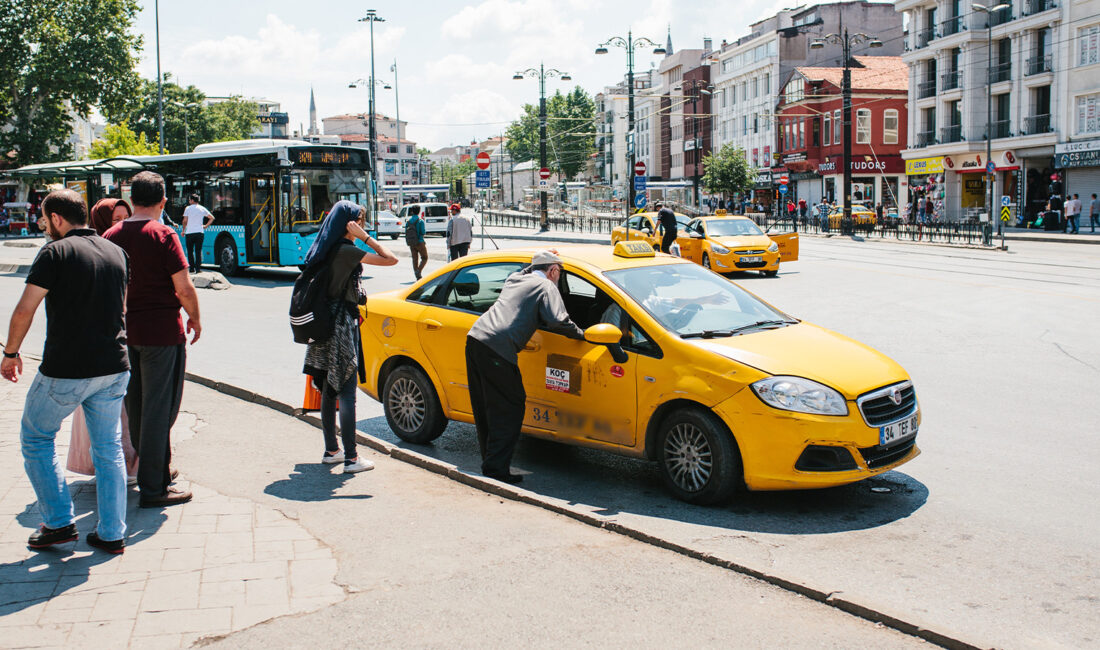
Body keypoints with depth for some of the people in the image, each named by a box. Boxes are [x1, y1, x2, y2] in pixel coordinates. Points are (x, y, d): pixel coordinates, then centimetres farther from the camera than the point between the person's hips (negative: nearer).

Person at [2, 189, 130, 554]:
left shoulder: (56, 252, -10)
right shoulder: (117, 253, 9)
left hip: (65, 371, -5)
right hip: (113, 367, 5)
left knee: (36, 439, 15)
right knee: (108, 448, 13)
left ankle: (58, 523, 12)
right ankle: (112, 534, 14)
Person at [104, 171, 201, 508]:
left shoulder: (111, 235, 5)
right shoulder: (163, 235, -12)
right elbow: (184, 288, -14)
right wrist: (195, 318, 2)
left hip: (123, 330, 6)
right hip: (161, 331, -6)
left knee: (136, 406, 18)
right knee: (159, 409, -1)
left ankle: (148, 470, 32)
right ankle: (154, 487, 3)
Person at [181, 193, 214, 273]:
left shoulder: (188, 208, 0)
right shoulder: (202, 209, 8)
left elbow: (185, 221, -2)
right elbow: (212, 218, 11)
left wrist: (183, 230, 10)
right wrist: (205, 225, 16)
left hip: (189, 233, -2)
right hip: (199, 232, 2)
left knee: (190, 251, 8)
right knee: (198, 251, 3)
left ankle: (192, 268, 7)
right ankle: (198, 268, -5)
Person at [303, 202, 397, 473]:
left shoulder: (325, 250, 10)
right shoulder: (347, 251, -16)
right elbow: (391, 259, -20)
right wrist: (365, 237, -14)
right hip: (342, 323, -9)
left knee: (329, 390, 15)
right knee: (346, 392, -6)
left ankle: (331, 450, 24)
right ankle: (351, 458, -2)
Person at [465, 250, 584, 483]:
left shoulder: (515, 278, 24)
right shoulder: (546, 286, 3)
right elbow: (558, 321, -10)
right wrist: (580, 334, 5)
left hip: (475, 338, 8)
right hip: (497, 349, -8)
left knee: (486, 409, 15)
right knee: (509, 410, -1)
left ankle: (490, 461, 23)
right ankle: (496, 467, -3)